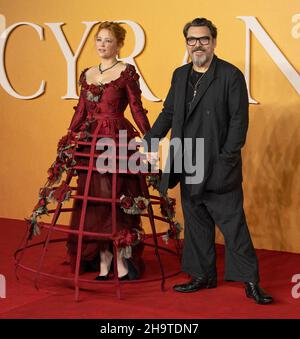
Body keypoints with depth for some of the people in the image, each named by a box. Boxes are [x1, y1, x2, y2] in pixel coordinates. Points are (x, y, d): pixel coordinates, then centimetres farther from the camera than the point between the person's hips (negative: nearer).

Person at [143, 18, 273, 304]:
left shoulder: (231, 75, -7)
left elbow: (239, 121, -9)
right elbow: (168, 112, 18)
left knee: (233, 225, -2)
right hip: (188, 171, 6)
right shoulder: (180, 75, 12)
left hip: (219, 170, -6)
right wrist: (151, 140, 5)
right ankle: (203, 276, 24)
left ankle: (250, 281, 5)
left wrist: (225, 160, -14)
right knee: (196, 225, 13)